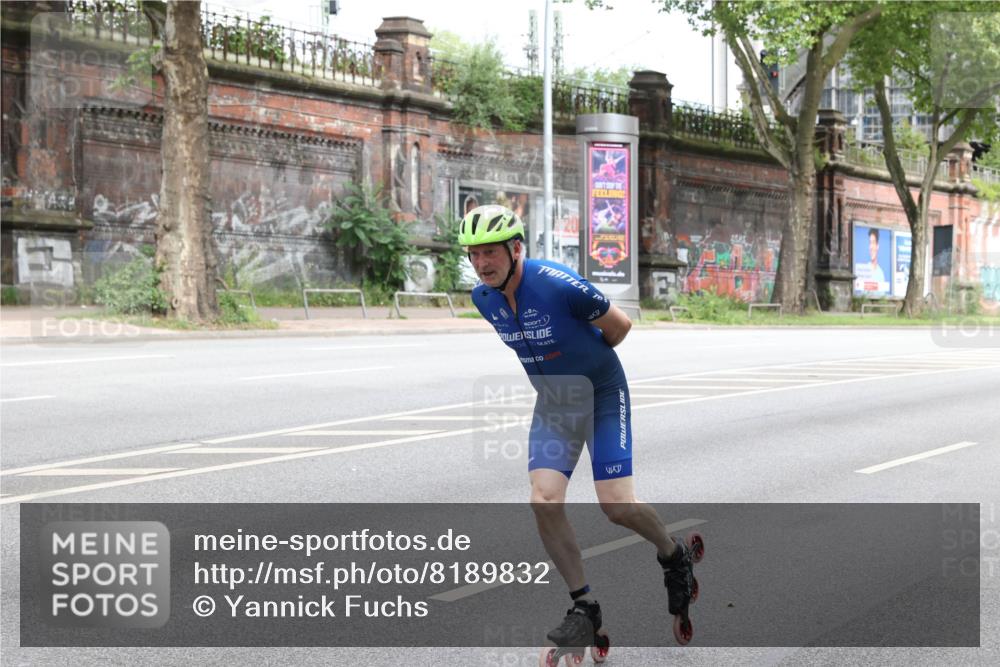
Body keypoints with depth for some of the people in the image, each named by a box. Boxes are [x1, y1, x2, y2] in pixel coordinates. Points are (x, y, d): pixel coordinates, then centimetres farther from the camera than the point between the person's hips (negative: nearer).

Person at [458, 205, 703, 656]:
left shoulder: (558, 283, -27)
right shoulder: (482, 298, -8)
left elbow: (620, 324, -11)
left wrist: (589, 360, 6)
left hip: (602, 394, -5)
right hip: (552, 400, 5)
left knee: (617, 505, -10)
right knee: (544, 503, -11)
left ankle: (675, 556, 22)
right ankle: (583, 605, 4)